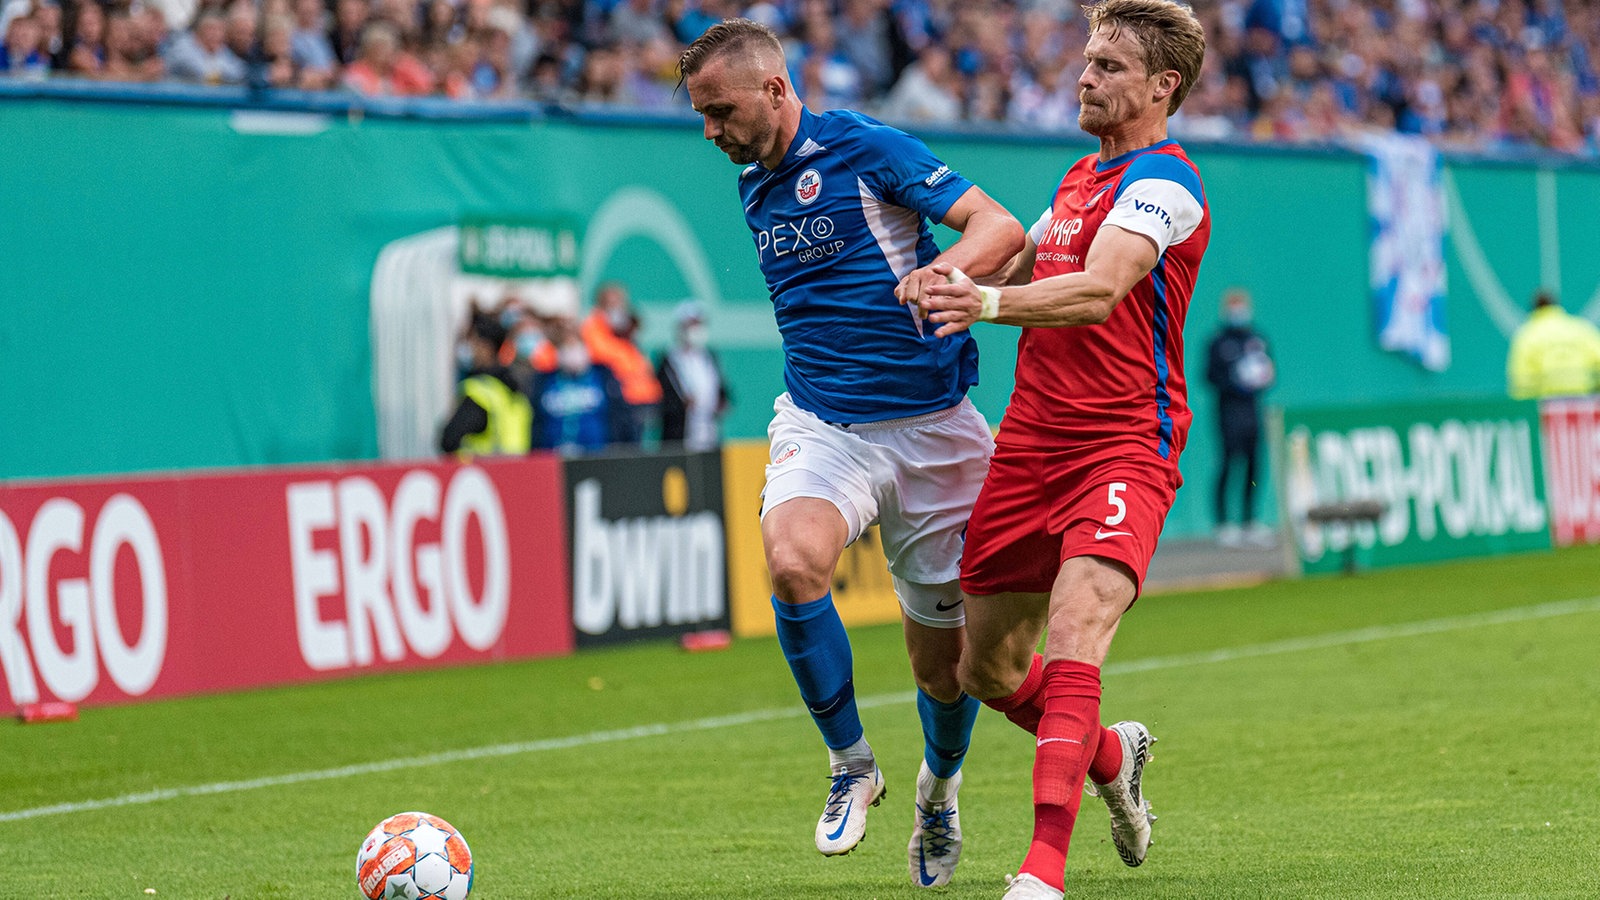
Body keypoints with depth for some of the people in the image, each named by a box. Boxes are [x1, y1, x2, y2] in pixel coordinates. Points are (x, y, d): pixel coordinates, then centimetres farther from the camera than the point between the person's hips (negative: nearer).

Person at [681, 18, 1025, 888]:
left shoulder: (867, 149, -8)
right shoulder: (754, 192, 12)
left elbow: (1000, 227, -16)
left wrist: (942, 271, -36)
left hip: (931, 427, -4)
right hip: (820, 424, 4)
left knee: (944, 658, 3)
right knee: (792, 564, -29)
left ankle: (938, 789, 37)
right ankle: (850, 766, -10)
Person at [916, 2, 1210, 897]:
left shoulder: (1163, 182, -10)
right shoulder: (1082, 178, 17)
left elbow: (1097, 290, -28)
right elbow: (1022, 262, 35)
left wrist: (990, 303, -42)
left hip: (1123, 447, -8)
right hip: (1030, 444, 8)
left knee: (1074, 636, -26)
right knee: (989, 668, 10)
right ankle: (1112, 756, 39)